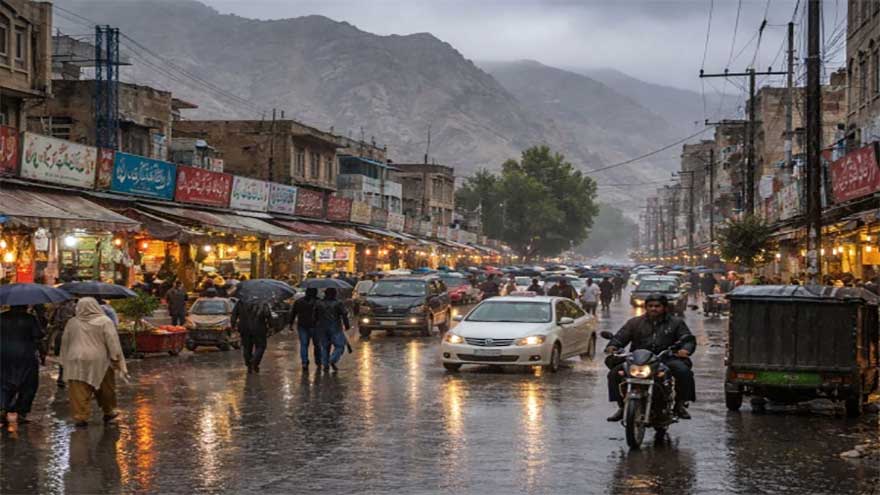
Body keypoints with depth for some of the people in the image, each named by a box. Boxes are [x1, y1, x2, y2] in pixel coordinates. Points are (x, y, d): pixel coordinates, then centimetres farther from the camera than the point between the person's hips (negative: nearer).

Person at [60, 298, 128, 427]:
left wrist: (66, 361, 22)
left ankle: (80, 417, -5)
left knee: (79, 392, 1)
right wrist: (119, 362, -7)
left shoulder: (72, 322, 6)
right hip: (99, 362, -1)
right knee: (105, 389, 15)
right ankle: (108, 413, 28)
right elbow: (113, 343, -9)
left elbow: (64, 343, 13)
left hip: (76, 362, 1)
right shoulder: (104, 322, -3)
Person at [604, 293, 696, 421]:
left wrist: (685, 349, -19)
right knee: (615, 372, -22)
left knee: (684, 371, -30)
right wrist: (612, 346, -13)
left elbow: (689, 340, 6)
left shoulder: (676, 323, 15)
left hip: (666, 359, -1)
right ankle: (621, 406, -11)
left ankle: (680, 404, -11)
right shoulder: (635, 322, 19)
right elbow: (620, 337, 11)